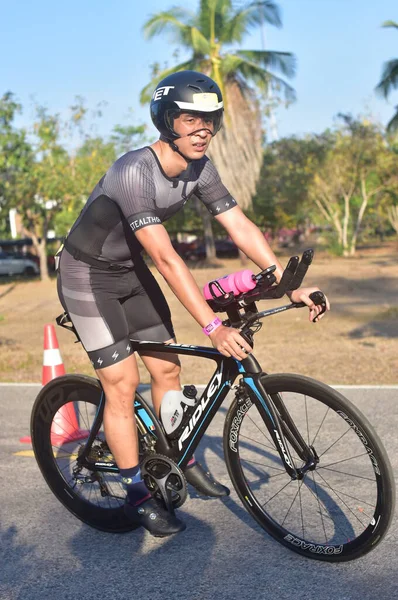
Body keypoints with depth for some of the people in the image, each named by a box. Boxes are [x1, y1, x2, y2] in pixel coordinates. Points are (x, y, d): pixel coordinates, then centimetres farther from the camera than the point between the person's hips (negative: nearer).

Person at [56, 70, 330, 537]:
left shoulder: (198, 168, -9)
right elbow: (166, 259, -38)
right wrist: (213, 328, -40)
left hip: (130, 271, 7)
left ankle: (181, 461, 26)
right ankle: (137, 496, 7)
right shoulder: (134, 172, -33)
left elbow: (240, 227, -10)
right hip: (89, 275, -7)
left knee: (166, 366, 6)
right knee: (122, 383, -6)